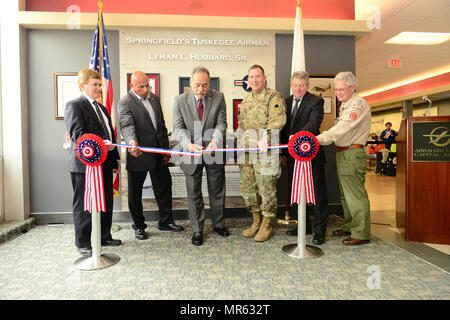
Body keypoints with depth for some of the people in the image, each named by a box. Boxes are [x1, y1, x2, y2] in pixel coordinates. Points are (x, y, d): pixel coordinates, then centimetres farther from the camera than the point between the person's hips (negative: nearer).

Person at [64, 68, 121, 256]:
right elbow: (77, 134, -19)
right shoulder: (74, 105, -7)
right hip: (84, 164, -8)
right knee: (84, 205, 4)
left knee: (106, 202, 15)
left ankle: (104, 236, 30)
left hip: (104, 164, 8)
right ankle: (83, 243, 18)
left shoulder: (102, 108, 20)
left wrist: (115, 159, 19)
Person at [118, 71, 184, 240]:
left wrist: (166, 148, 10)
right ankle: (139, 226, 25)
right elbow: (127, 125, -26)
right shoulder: (125, 103, -10)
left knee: (164, 186, 14)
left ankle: (166, 221, 30)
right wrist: (132, 142, -46)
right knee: (135, 192, 7)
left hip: (158, 153, 6)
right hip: (138, 155, -6)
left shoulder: (154, 98, 11)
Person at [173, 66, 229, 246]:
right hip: (192, 153, 0)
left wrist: (215, 140, -30)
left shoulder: (218, 98, -5)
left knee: (217, 191, 15)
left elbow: (221, 124, -10)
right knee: (194, 193, 9)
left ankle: (219, 224, 36)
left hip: (214, 152, 1)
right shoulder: (180, 100, -6)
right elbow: (178, 128, -9)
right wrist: (188, 144, -28)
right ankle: (197, 230, 26)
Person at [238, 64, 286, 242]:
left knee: (266, 189, 1)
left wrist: (265, 138, -32)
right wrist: (240, 146, 18)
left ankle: (266, 225, 17)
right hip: (246, 152, 7)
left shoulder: (274, 97, -4)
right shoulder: (246, 99, 18)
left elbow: (277, 121, -18)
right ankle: (256, 222, 28)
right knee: (247, 188, 11)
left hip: (265, 152, -7)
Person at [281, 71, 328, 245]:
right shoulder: (287, 102, 12)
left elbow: (313, 123, -23)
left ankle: (319, 231, 13)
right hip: (292, 154, 7)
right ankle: (303, 226, 29)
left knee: (318, 194, 2)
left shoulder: (315, 101, -6)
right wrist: (282, 152, 10)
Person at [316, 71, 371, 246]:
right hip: (342, 153, 10)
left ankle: (361, 233, 4)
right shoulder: (345, 105, 19)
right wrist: (320, 140, 6)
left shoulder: (359, 104, -12)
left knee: (355, 194, -6)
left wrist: (318, 139, -31)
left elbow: (343, 128, -24)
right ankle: (349, 226, 29)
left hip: (352, 154, -10)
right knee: (345, 193, 17)